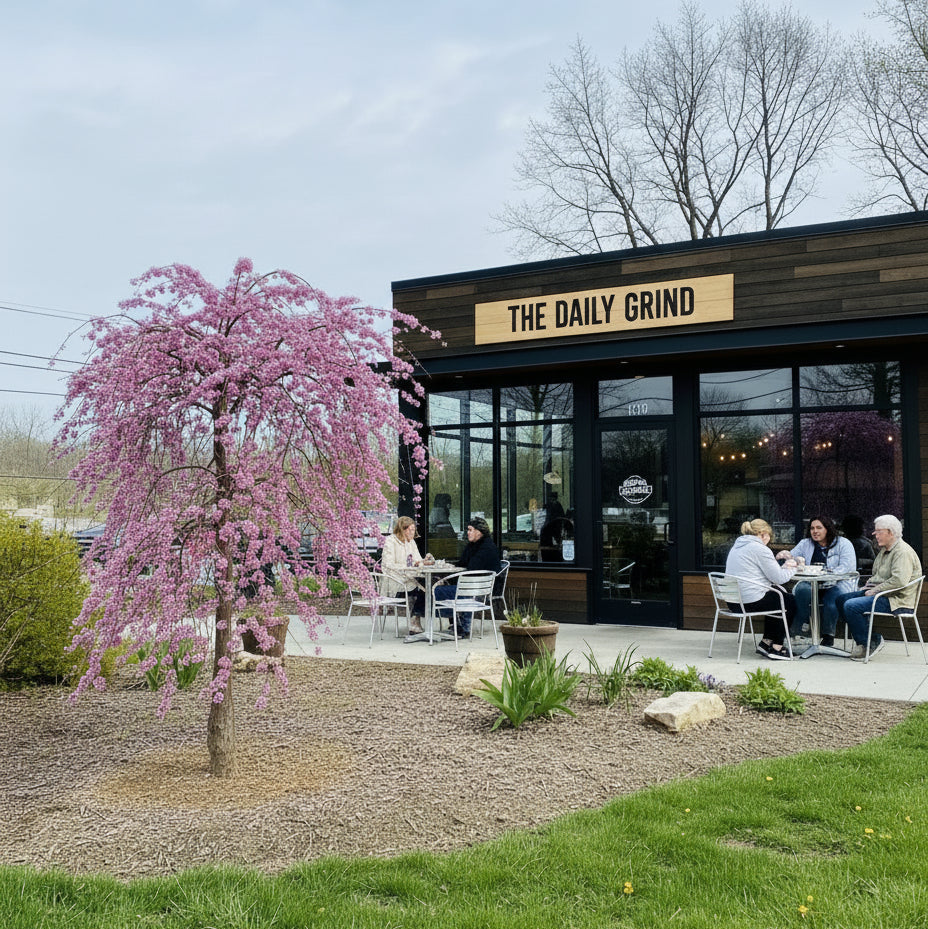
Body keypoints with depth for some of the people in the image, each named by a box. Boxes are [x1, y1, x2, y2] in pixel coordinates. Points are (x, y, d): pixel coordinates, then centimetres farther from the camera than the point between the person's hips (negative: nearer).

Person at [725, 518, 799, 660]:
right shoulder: (760, 549, -12)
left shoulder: (737, 546, 16)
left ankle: (766, 642, 25)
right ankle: (776, 647, 13)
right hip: (751, 601, -9)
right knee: (790, 602, 11)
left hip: (733, 602, 9)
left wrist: (783, 567, 17)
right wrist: (792, 569, 9)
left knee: (775, 598, 29)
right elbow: (779, 578, -10)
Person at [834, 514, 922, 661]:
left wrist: (875, 590, -20)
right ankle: (873, 637, 2)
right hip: (879, 593, 11)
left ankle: (866, 644, -9)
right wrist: (868, 586, 12)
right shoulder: (884, 550, 19)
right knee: (841, 599, 4)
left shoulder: (903, 552, -15)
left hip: (896, 599, -11)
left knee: (851, 606, -26)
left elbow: (899, 580, -28)